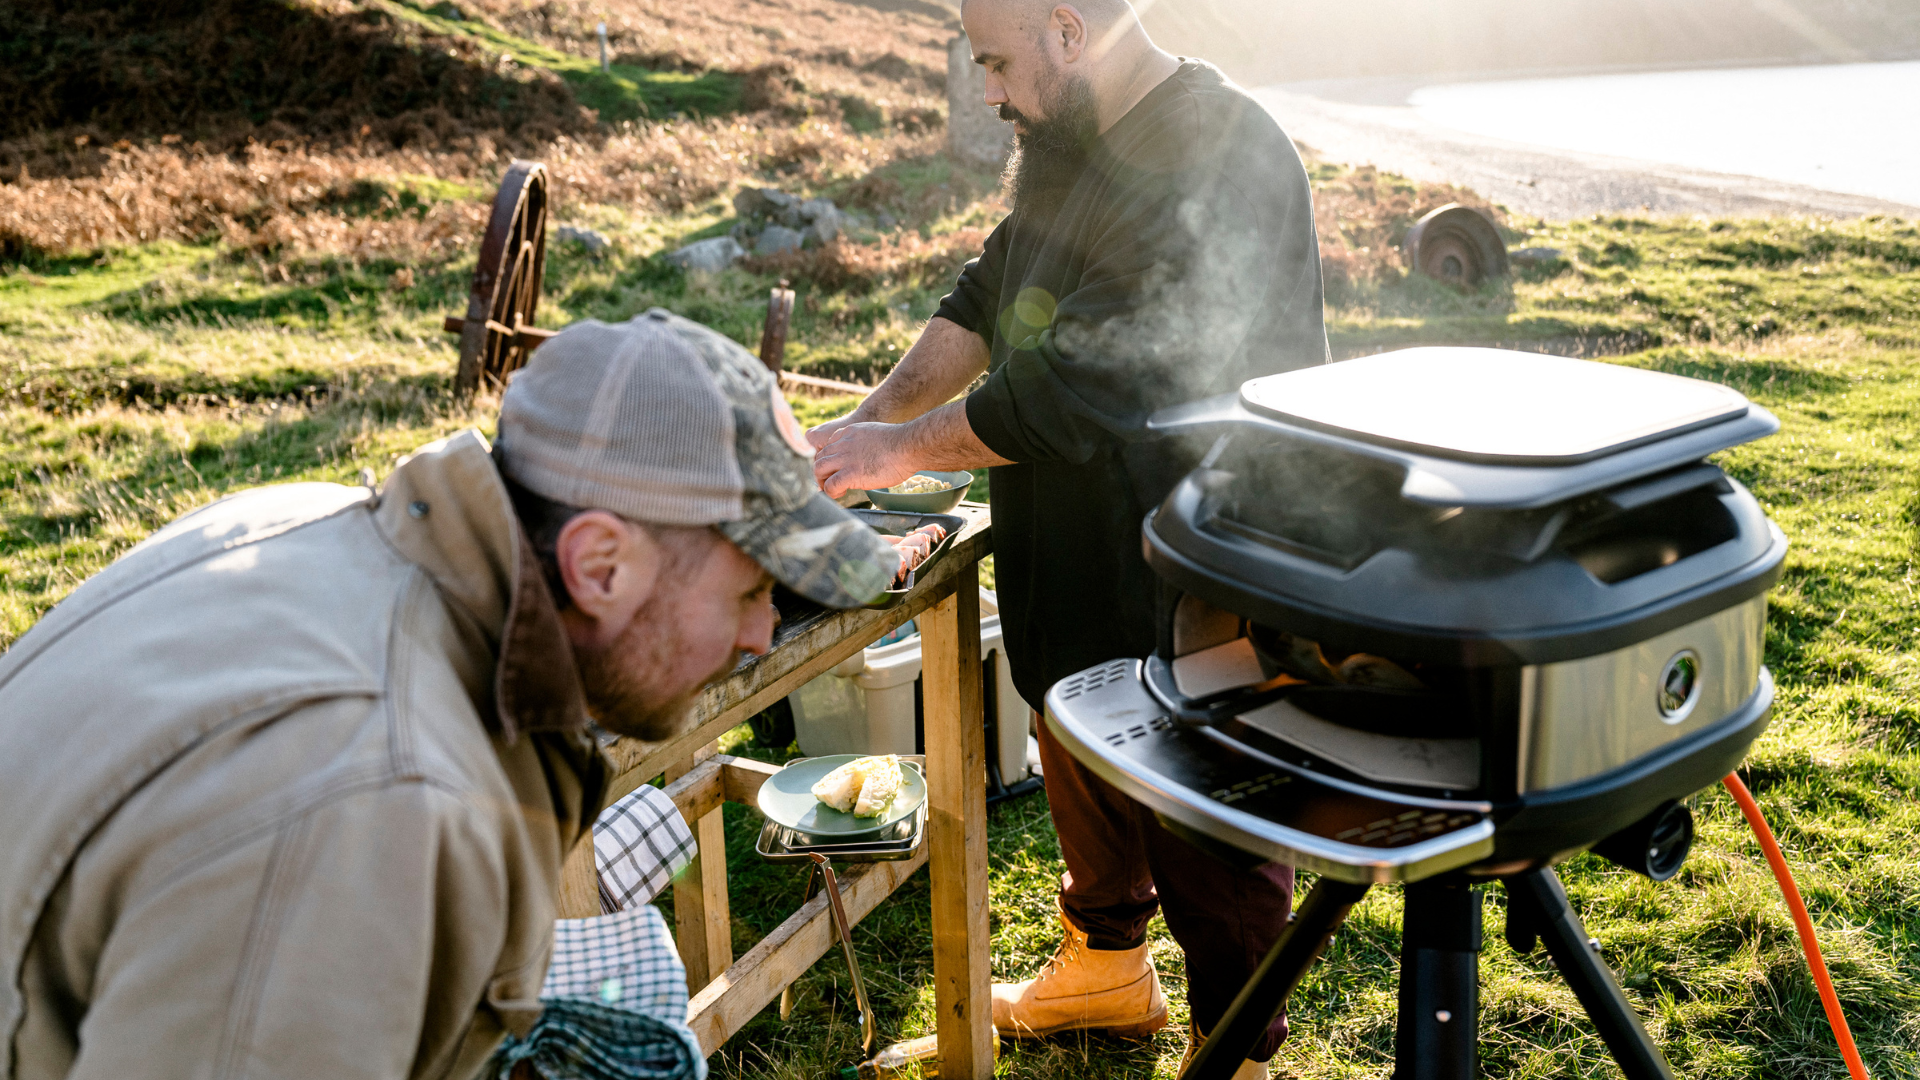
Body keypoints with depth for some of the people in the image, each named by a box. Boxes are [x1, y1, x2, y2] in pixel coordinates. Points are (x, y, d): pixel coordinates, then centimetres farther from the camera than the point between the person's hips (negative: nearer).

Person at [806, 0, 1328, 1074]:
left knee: (1210, 831, 6)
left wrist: (903, 448, -19)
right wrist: (875, 414, 0)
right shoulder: (1070, 145, 6)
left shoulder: (1222, 161, -26)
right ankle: (1108, 966, 49)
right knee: (1083, 772, 25)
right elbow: (989, 293, 13)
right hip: (1075, 559, 10)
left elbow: (1083, 382, -30)